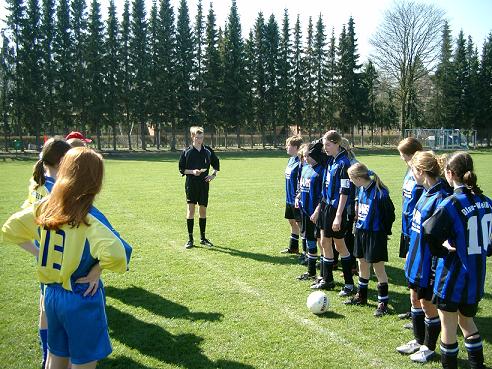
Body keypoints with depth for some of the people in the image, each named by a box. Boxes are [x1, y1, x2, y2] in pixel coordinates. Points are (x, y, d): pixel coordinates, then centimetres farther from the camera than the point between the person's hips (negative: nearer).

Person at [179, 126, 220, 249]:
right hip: (191, 184, -3)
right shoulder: (186, 152, -2)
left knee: (203, 210, 9)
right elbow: (181, 169, 1)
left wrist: (213, 174, 3)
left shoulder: (208, 151, 6)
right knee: (190, 209, -6)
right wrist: (192, 171, -15)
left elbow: (216, 164, 19)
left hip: (204, 184, 3)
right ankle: (190, 239, 2)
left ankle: (203, 238, 20)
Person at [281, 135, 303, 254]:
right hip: (289, 199, 9)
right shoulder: (290, 160, 10)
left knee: (300, 223, -1)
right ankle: (293, 247, 32)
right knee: (292, 222, 18)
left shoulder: (299, 162, -19)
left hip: (296, 200, -9)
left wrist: (298, 198, -21)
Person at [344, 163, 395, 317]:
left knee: (378, 268, 1)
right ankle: (361, 296, 34)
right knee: (362, 265, 18)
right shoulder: (361, 189, 3)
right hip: (361, 232, 8)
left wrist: (384, 232, -9)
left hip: (375, 235, -8)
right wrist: (358, 225, 11)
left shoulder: (380, 193, -21)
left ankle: (383, 302, 12)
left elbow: (390, 214, -15)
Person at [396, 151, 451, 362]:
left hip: (428, 264, -9)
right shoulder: (427, 192, 4)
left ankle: (429, 347, 30)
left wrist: (435, 270, -20)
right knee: (415, 299, 21)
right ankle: (419, 341, 39)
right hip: (417, 258, 9)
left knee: (428, 305, 9)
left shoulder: (440, 198, -25)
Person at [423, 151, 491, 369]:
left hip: (452, 278, -7)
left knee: (448, 327, 10)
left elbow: (429, 233, -24)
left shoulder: (451, 204, -20)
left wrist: (442, 250, -6)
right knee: (467, 322, 26)